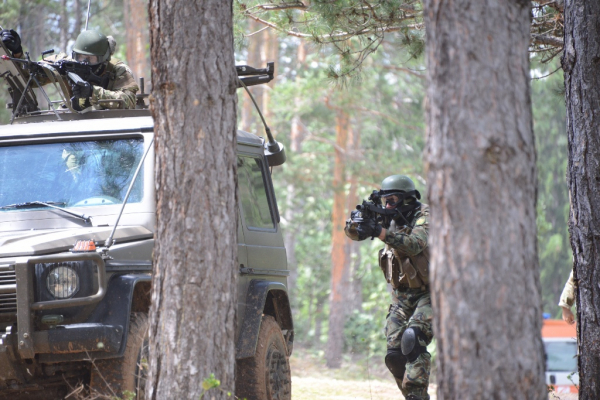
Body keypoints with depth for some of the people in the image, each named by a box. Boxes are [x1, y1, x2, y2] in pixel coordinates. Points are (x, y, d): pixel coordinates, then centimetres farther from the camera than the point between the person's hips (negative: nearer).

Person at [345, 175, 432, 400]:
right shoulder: (391, 220, 5)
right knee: (395, 354, -2)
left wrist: (380, 232, -43)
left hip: (427, 295, -7)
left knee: (413, 341, -26)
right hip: (401, 297, 7)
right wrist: (356, 224, -27)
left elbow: (415, 244, -33)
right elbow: (354, 233, -2)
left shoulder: (424, 218, -13)